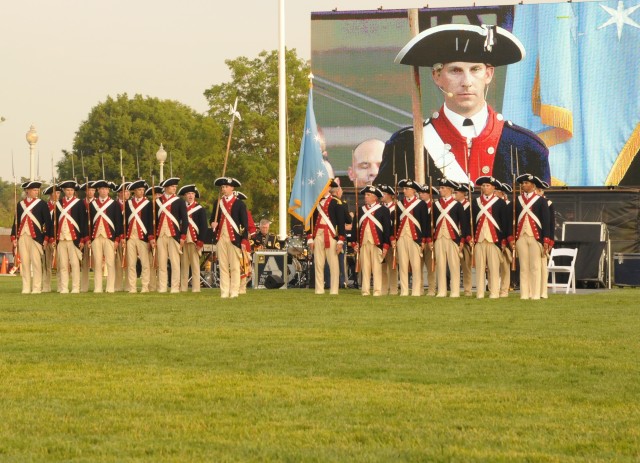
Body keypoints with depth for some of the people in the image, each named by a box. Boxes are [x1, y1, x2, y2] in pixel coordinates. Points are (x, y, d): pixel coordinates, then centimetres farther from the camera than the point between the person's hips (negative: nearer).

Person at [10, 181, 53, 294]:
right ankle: (26, 288, 7)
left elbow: (48, 221, 0)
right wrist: (14, 237, 7)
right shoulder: (20, 204, 12)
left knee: (36, 262, -6)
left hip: (36, 237, -3)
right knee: (25, 263, 4)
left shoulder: (42, 204, 2)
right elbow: (16, 221, 14)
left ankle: (37, 288, -4)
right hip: (22, 237, 3)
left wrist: (47, 238, -7)